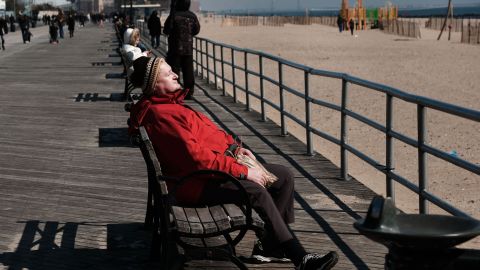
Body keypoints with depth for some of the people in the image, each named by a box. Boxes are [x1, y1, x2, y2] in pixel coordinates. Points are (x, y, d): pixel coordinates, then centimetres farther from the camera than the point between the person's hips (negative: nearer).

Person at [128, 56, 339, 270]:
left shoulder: (169, 104, 16)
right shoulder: (161, 114, -17)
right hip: (198, 183, -11)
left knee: (284, 177, 2)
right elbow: (196, 156, -24)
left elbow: (208, 132, 24)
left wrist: (234, 146, 5)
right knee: (257, 192, -33)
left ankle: (268, 245, 5)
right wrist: (243, 171, -22)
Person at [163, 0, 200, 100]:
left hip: (175, 48, -3)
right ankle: (189, 92, 11)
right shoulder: (192, 16, -1)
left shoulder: (174, 15, -12)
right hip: (188, 48, 4)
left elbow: (166, 30, -9)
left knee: (173, 71, 1)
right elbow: (196, 30, 9)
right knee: (188, 72, 9)